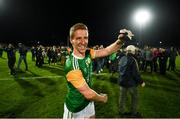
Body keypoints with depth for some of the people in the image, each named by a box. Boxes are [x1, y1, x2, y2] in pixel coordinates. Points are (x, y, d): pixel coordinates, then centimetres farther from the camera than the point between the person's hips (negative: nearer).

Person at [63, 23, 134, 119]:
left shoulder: (87, 53, -11)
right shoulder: (72, 65, -32)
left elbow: (106, 51, -7)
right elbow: (88, 94, -26)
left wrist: (120, 40, -26)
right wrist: (103, 98, -8)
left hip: (88, 102, 6)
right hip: (76, 109, -6)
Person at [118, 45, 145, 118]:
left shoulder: (122, 59, 0)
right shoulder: (132, 60, -21)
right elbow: (135, 73, -22)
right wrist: (141, 82, -11)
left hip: (122, 81, 6)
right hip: (131, 82, -6)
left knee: (122, 97, 17)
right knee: (134, 97, 15)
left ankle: (121, 112, 30)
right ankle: (133, 113, 27)